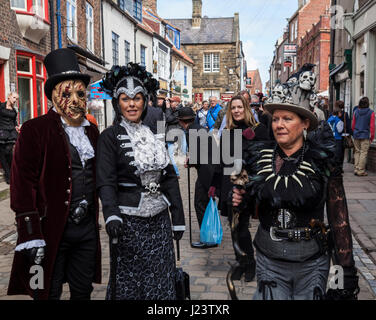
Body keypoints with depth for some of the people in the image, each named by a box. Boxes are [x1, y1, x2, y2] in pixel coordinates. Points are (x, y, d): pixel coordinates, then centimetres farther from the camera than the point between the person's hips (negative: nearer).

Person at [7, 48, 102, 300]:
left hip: (87, 229, 6)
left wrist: (95, 220, 15)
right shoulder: (35, 130, -9)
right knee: (49, 293, 7)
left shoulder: (92, 131, 10)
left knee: (83, 291, 18)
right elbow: (23, 186, -13)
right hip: (52, 230, -5)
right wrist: (31, 236, -17)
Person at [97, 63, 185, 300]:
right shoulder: (110, 137, -4)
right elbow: (106, 182, -13)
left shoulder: (153, 135, 10)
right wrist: (111, 216, -29)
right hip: (129, 220, -4)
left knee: (161, 281, 12)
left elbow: (169, 177, 12)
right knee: (129, 283, 7)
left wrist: (178, 218, 9)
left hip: (159, 219, 5)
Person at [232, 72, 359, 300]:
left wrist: (348, 271, -6)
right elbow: (248, 206, 13)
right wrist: (240, 202, -11)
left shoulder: (322, 161, -8)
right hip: (269, 261, 2)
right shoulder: (258, 157, -1)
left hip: (312, 264, -1)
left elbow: (339, 220, -5)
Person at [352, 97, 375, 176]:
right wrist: (372, 137, 4)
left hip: (356, 135, 4)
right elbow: (372, 126, -5)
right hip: (365, 136, -4)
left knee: (357, 152, 12)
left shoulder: (356, 112, 3)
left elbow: (353, 125, 8)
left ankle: (356, 169, 12)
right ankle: (361, 171, 0)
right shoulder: (371, 113, -7)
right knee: (363, 153, 0)